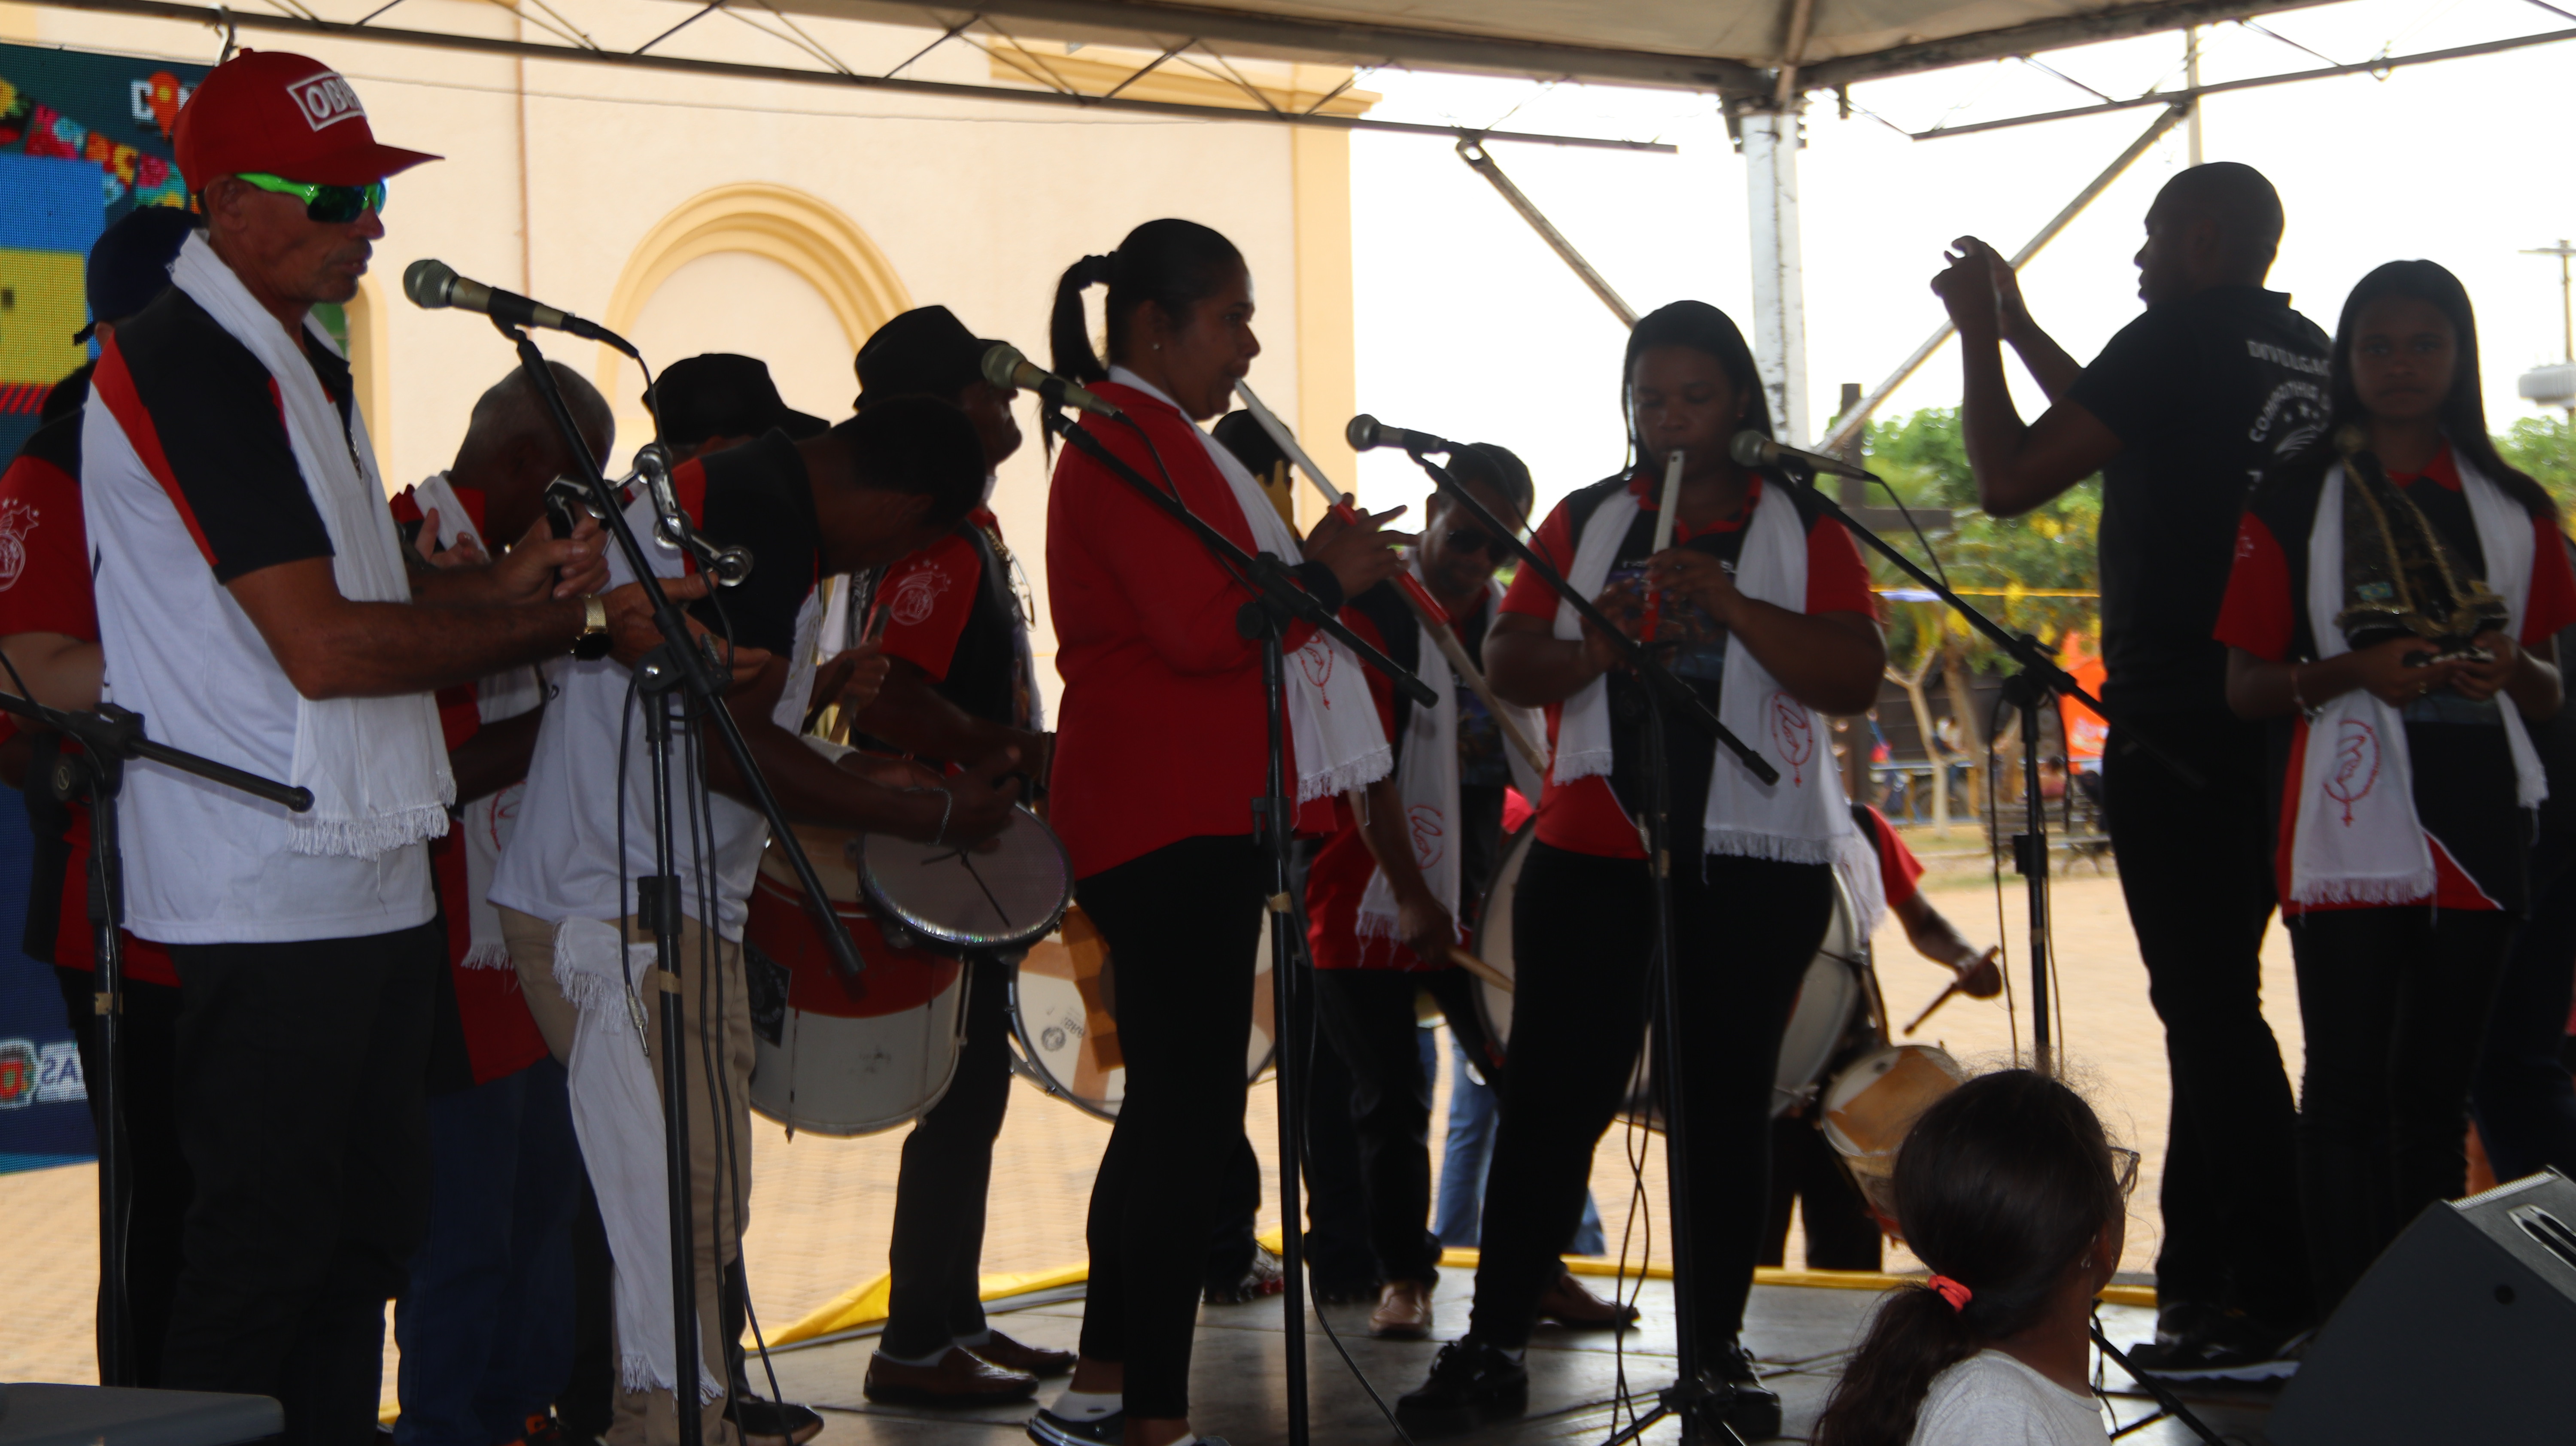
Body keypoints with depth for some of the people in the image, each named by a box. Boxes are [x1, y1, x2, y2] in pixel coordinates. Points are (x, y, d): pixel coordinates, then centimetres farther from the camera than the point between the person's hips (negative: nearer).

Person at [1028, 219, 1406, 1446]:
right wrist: (1327, 575, -10)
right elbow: (1200, 627, -22)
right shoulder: (1129, 444, -13)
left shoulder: (1160, 441, 22)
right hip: (1169, 826, -11)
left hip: (1197, 818, 11)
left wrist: (1316, 565, 14)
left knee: (1172, 1110, 13)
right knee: (1190, 1116, -9)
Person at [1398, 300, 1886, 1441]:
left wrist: (1727, 603, -18)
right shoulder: (1584, 523, 11)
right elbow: (1507, 667, 5)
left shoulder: (1802, 527, 5)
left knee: (1726, 1103, 4)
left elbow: (1856, 678, -7)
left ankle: (1717, 1350, 12)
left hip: (1752, 865, -1)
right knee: (1551, 1098, 0)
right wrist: (1600, 640, -14)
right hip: (1592, 856, 1)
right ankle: (1492, 1346, 5)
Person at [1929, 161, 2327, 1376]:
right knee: (2213, 998, 16)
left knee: (2209, 1008, -7)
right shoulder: (2304, 352, 14)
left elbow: (2009, 479, -12)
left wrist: (1979, 333, 1)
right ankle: (2199, 1271, 23)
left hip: (2176, 729, -9)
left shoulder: (2179, 340, -11)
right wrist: (2017, 328, 30)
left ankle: (2275, 1297, -7)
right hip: (2270, 718, 9)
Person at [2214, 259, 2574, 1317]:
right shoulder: (2294, 503, 4)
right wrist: (2356, 669, -16)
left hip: (2477, 832, 3)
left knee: (2437, 1090, 9)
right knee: (2349, 1089, -5)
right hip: (2348, 834, -3)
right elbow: (2245, 689, 1)